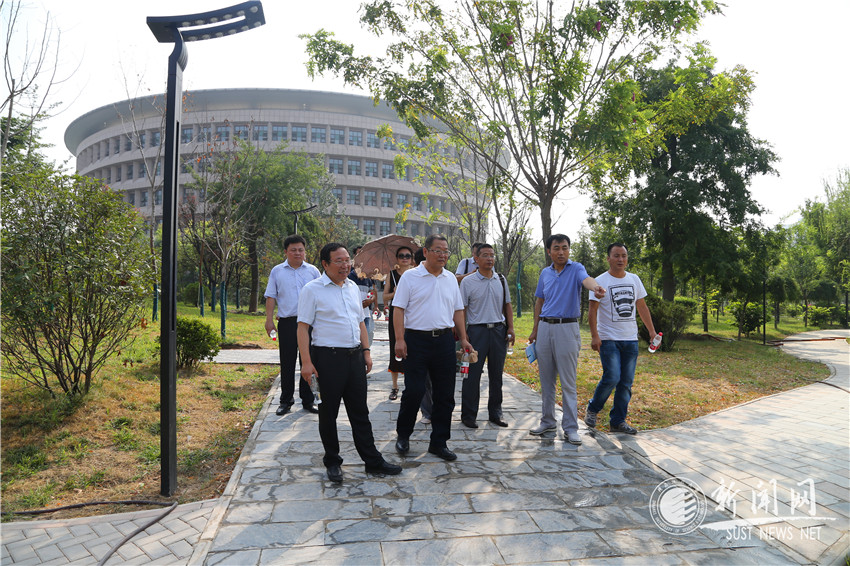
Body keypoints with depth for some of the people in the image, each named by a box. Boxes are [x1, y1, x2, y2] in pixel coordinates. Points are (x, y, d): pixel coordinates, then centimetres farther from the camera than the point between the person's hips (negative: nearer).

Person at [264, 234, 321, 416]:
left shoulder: (313, 271, 8)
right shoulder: (277, 271, 8)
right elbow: (271, 296, 7)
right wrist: (269, 319, -1)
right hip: (287, 322, 0)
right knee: (287, 363, 5)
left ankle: (308, 400, 16)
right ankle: (286, 401, 17)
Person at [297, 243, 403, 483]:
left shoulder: (352, 287, 12)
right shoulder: (312, 289, -7)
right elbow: (303, 327, -10)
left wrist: (366, 351, 12)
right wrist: (306, 362, -16)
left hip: (354, 356, 6)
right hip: (327, 357, -5)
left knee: (360, 411, 12)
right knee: (328, 413, 7)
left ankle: (372, 460, 20)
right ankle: (332, 461, 24)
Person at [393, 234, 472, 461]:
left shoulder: (451, 278, 12)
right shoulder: (410, 277, -2)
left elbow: (457, 310, 17)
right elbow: (398, 309, -6)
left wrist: (463, 338, 10)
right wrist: (399, 339, -14)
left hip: (444, 340, 5)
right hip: (417, 340, -4)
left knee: (445, 395, 7)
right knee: (414, 391, -3)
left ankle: (439, 442, 20)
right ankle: (403, 435, 20)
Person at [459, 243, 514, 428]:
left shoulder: (501, 280, 10)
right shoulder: (468, 281, -2)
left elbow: (507, 305, 16)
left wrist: (510, 328, 6)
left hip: (499, 330, 4)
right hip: (477, 330, -4)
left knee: (496, 375, 11)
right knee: (473, 375, 0)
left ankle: (495, 413, 24)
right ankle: (468, 415, 12)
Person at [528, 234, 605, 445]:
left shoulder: (576, 268, -3)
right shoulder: (545, 273, 12)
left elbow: (586, 279, -27)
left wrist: (596, 287, -50)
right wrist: (535, 330, 16)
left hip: (567, 328, -5)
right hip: (545, 328, 5)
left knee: (568, 382, -2)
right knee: (546, 380, 11)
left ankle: (570, 428, 6)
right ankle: (548, 421, 24)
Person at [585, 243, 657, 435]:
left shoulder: (634, 280, 12)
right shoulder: (601, 281, -5)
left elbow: (642, 307, 18)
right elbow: (592, 311, -8)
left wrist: (652, 331, 12)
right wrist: (594, 336, -17)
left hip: (631, 340, 5)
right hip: (609, 339, -5)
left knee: (626, 382, 5)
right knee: (612, 378, -14)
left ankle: (618, 421, 16)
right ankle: (592, 409, 10)